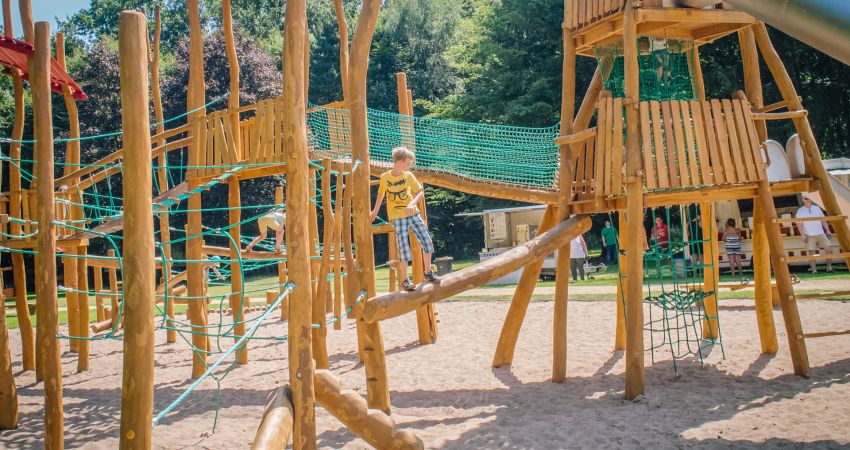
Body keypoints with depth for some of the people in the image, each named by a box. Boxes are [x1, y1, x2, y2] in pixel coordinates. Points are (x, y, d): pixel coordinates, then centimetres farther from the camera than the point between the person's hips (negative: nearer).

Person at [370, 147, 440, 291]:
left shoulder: (409, 176, -2)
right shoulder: (385, 177, -6)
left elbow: (421, 192, -2)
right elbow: (381, 194, 11)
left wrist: (412, 203, -21)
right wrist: (374, 212, 18)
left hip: (413, 213, 3)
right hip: (397, 217, -3)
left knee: (427, 241, -4)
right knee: (403, 248, -9)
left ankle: (428, 272, 14)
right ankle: (404, 280, 2)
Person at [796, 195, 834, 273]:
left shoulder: (817, 208, 13)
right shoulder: (800, 211, 2)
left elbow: (823, 220, 15)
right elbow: (799, 224, -2)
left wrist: (827, 230, 8)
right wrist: (802, 234, -12)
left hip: (820, 233, 3)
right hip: (809, 235, -3)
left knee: (827, 249, -6)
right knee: (811, 252, -4)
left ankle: (829, 267, 0)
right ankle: (814, 269, -1)